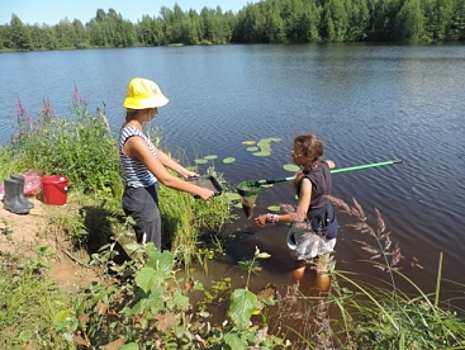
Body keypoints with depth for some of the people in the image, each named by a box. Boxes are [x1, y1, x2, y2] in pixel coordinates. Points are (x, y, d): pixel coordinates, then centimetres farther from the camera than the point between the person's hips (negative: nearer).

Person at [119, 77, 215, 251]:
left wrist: (184, 172, 15)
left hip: (145, 196, 9)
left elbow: (158, 154, 13)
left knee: (150, 249, 26)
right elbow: (166, 179, -29)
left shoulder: (133, 129, 1)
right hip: (142, 200, -9)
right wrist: (199, 191, -19)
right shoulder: (135, 139, -30)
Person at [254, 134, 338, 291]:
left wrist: (270, 218, -36)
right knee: (323, 268, 18)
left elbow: (300, 215, -36)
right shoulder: (323, 164, -12)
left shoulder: (307, 181, -34)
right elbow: (332, 164, 17)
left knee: (299, 264, 19)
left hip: (311, 227, -7)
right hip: (327, 222, 7)